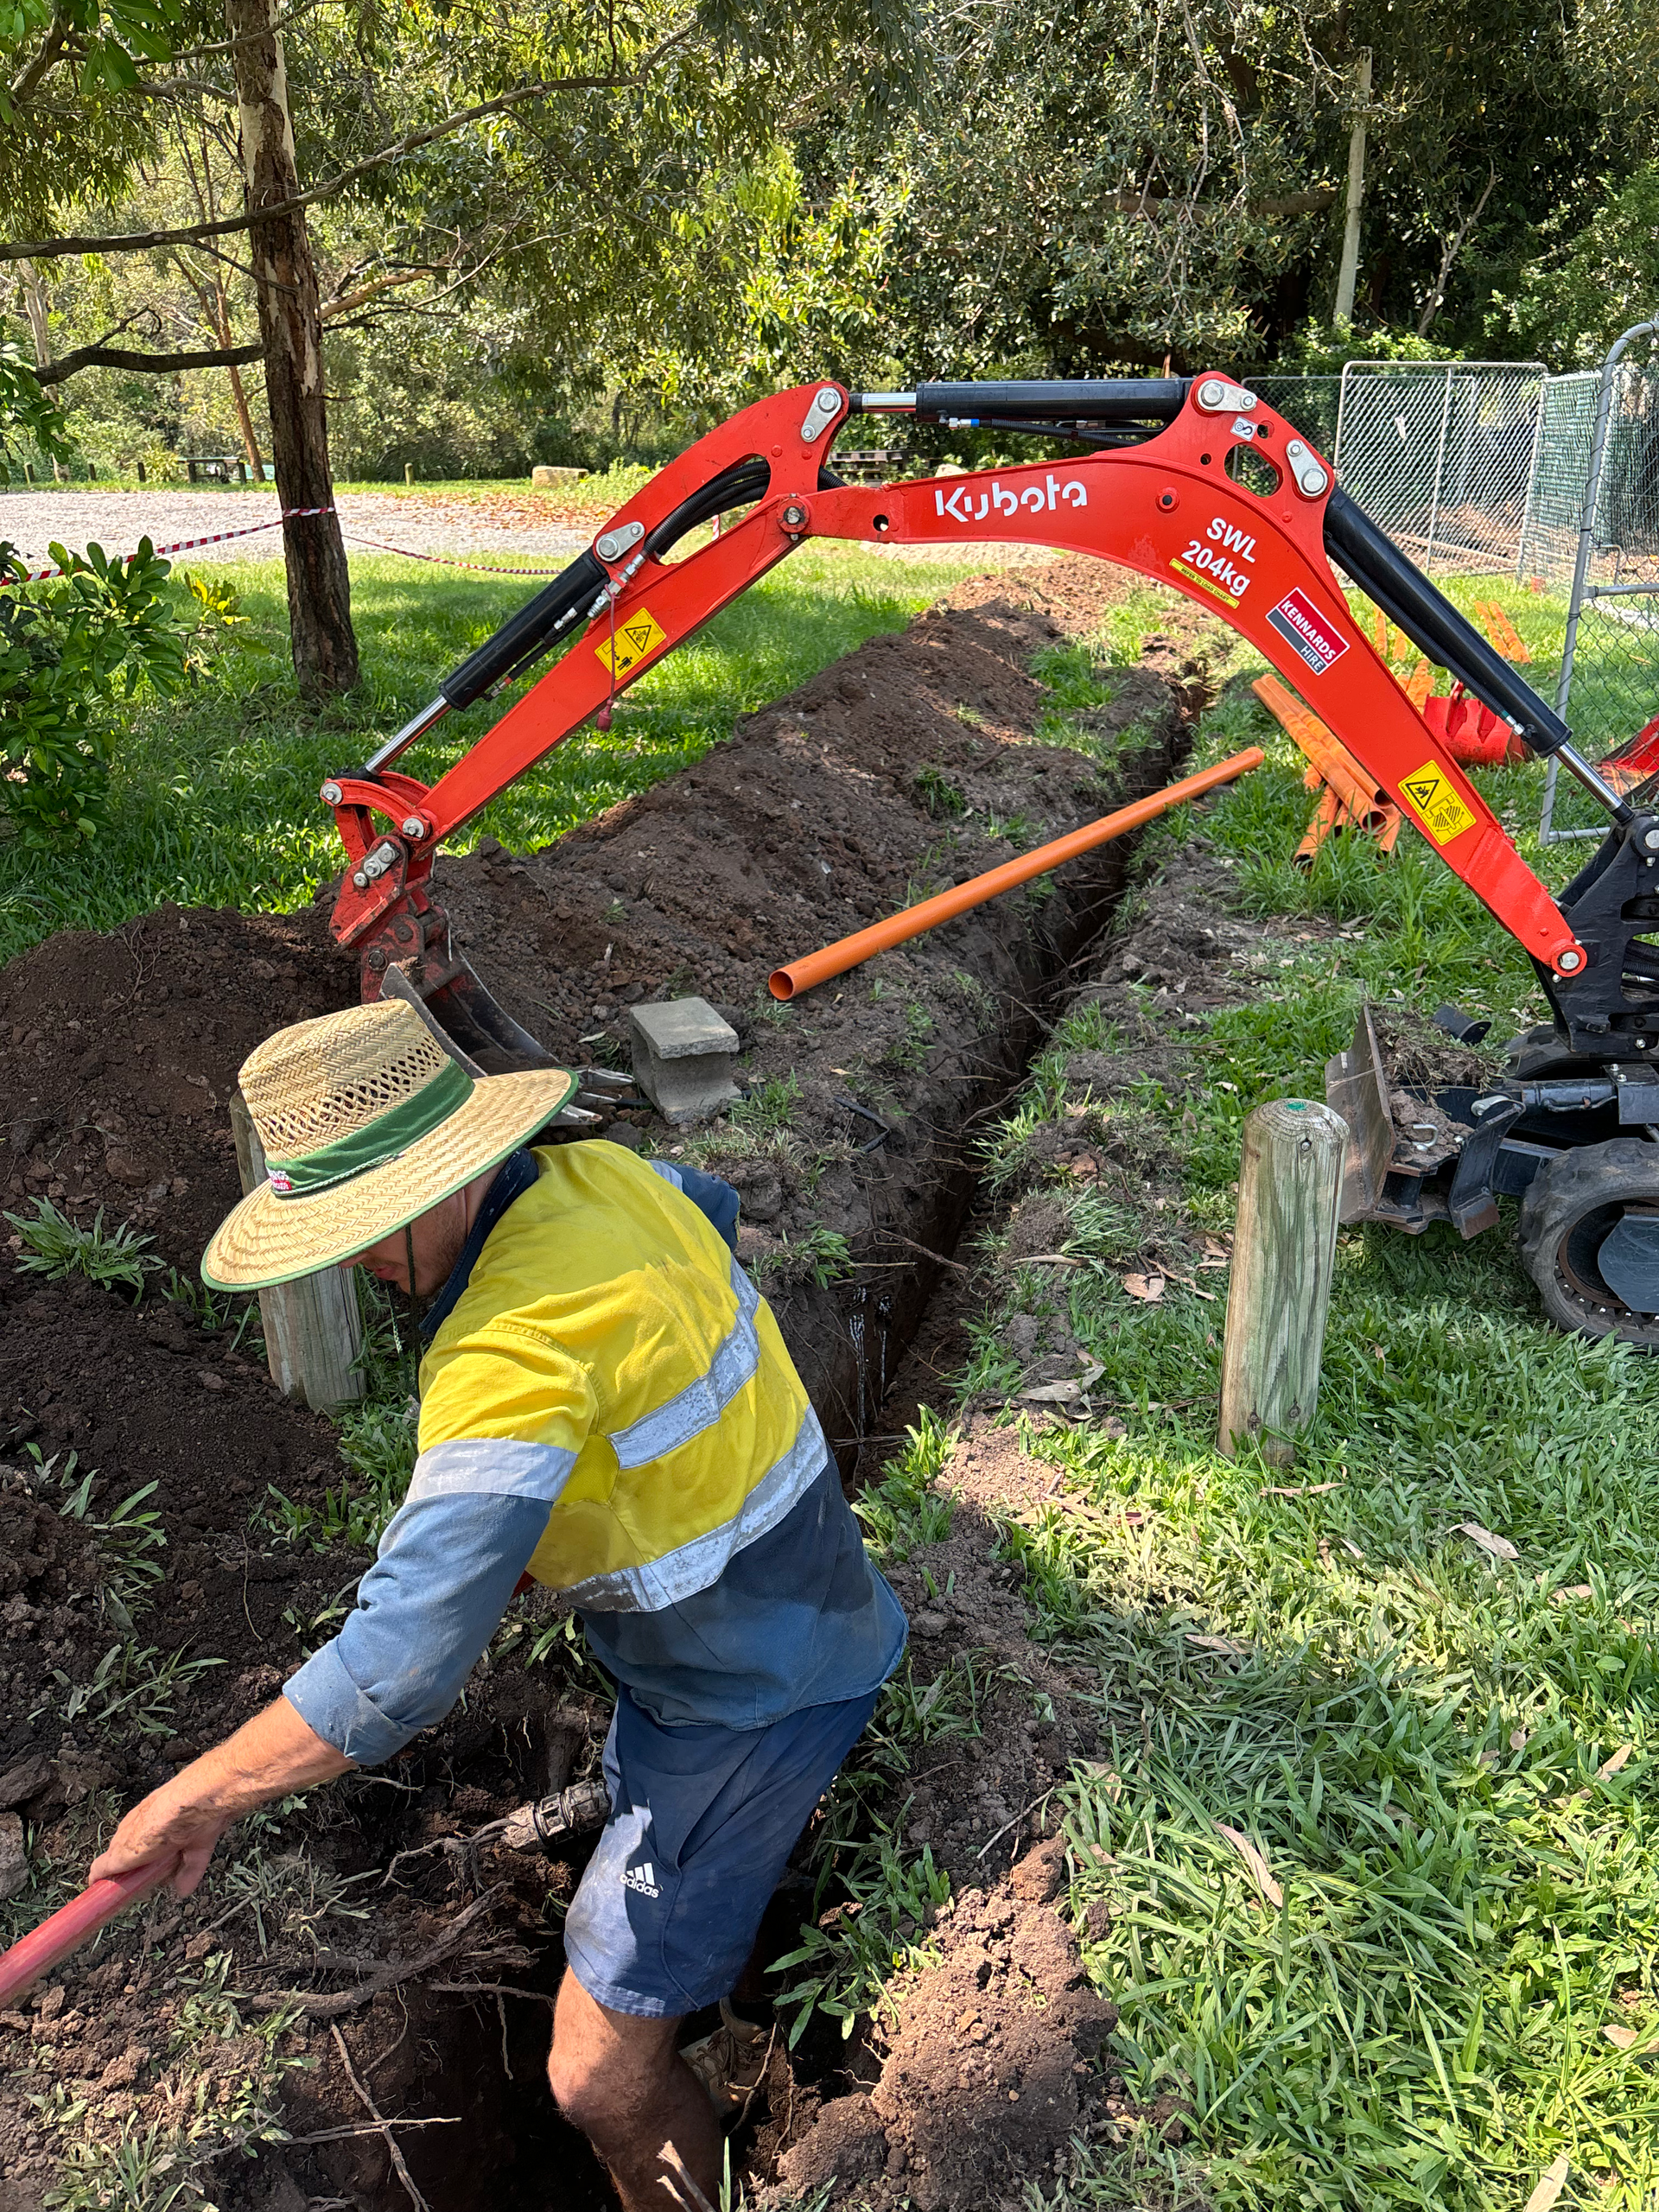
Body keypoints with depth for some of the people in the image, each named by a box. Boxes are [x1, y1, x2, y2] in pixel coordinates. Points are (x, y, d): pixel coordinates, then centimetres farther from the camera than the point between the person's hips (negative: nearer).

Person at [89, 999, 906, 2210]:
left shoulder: (517, 1350, -36)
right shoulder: (599, 1170, -9)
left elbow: (399, 1668, -38)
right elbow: (716, 1206, 17)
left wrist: (199, 1794, -24)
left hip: (751, 1697, -9)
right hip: (814, 1604, 9)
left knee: (606, 2076, 2)